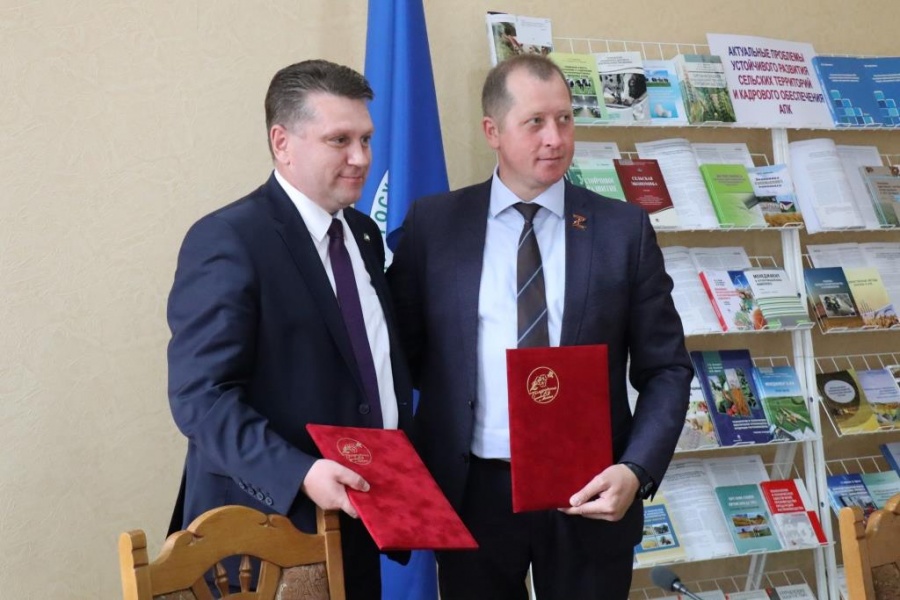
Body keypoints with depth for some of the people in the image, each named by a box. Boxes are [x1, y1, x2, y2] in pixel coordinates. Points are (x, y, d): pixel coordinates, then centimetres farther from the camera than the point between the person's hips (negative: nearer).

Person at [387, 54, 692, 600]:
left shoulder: (624, 229, 1)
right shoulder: (433, 223, 1)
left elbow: (666, 369, 2)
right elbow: (402, 352, 5)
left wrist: (637, 470, -13)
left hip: (588, 493, 0)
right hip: (472, 492, 0)